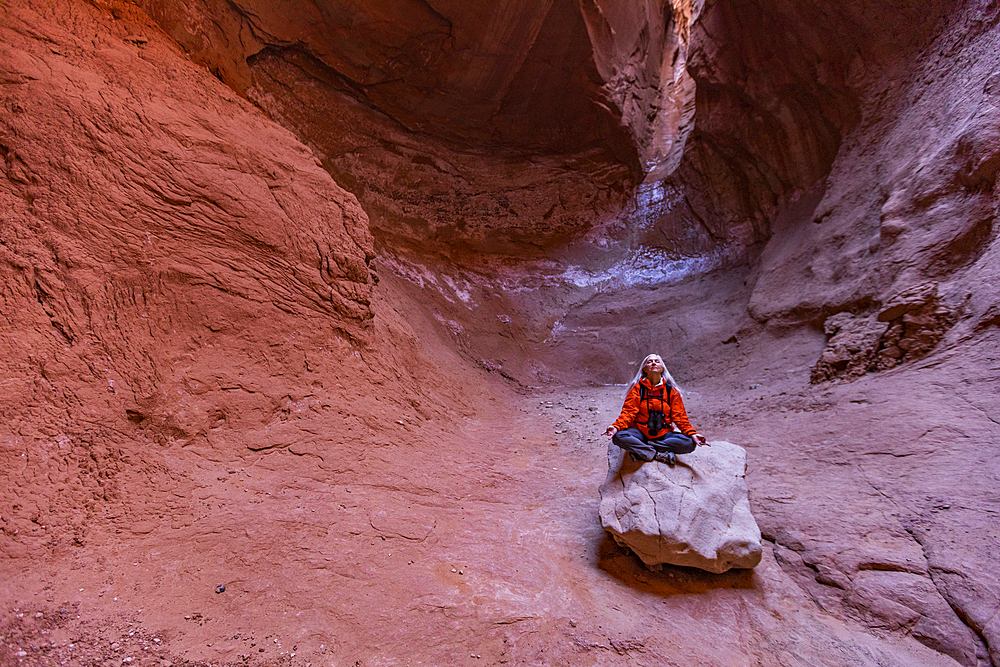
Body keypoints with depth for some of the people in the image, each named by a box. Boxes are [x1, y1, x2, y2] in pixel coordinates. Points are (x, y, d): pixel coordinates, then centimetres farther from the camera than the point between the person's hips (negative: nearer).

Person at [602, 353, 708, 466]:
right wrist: (617, 426, -24)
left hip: (663, 434, 2)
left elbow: (679, 416, 6)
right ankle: (661, 455, -25)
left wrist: (692, 433, -11)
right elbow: (628, 412, -5)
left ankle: (641, 451, -20)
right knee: (619, 437, -32)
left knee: (690, 443, -25)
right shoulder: (637, 388, 2)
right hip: (640, 432, -2)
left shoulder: (671, 390, 6)